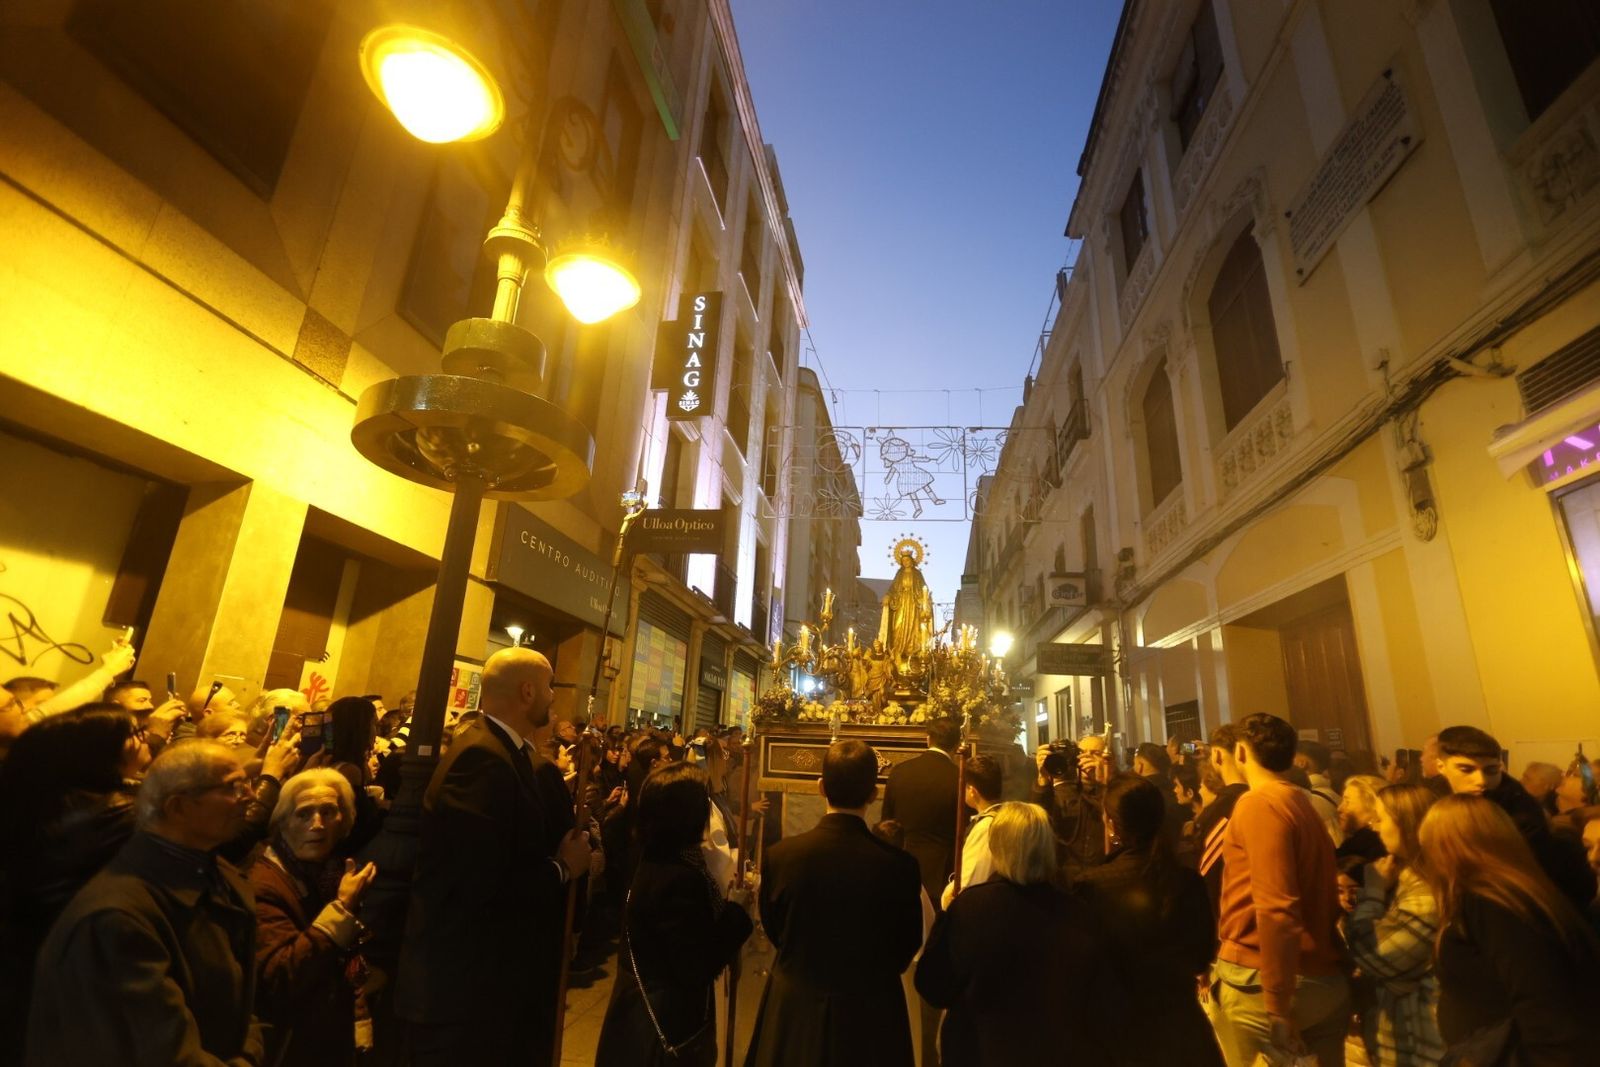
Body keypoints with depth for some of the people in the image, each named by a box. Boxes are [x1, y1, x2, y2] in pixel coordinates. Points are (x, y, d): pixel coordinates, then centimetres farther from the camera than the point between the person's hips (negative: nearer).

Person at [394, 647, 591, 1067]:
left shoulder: (502, 750, 5)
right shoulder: (483, 757, -27)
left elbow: (520, 843, 4)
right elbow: (481, 883, -31)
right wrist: (562, 868, -17)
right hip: (465, 983, -10)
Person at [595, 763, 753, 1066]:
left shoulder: (654, 861, -1)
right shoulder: (680, 879, -30)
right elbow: (697, 969, -27)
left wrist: (721, 899, 0)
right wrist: (736, 910, -19)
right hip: (667, 1022, -9)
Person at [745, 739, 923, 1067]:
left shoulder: (780, 855, -21)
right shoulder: (899, 865, -24)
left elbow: (774, 930, -2)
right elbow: (905, 948, -6)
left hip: (793, 1007, 1)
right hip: (870, 1012, -1)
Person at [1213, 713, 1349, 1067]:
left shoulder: (1257, 805, -16)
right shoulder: (1305, 805, 10)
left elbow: (1275, 908, -23)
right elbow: (1318, 898, 13)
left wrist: (1277, 1005, -18)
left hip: (1260, 981, -8)